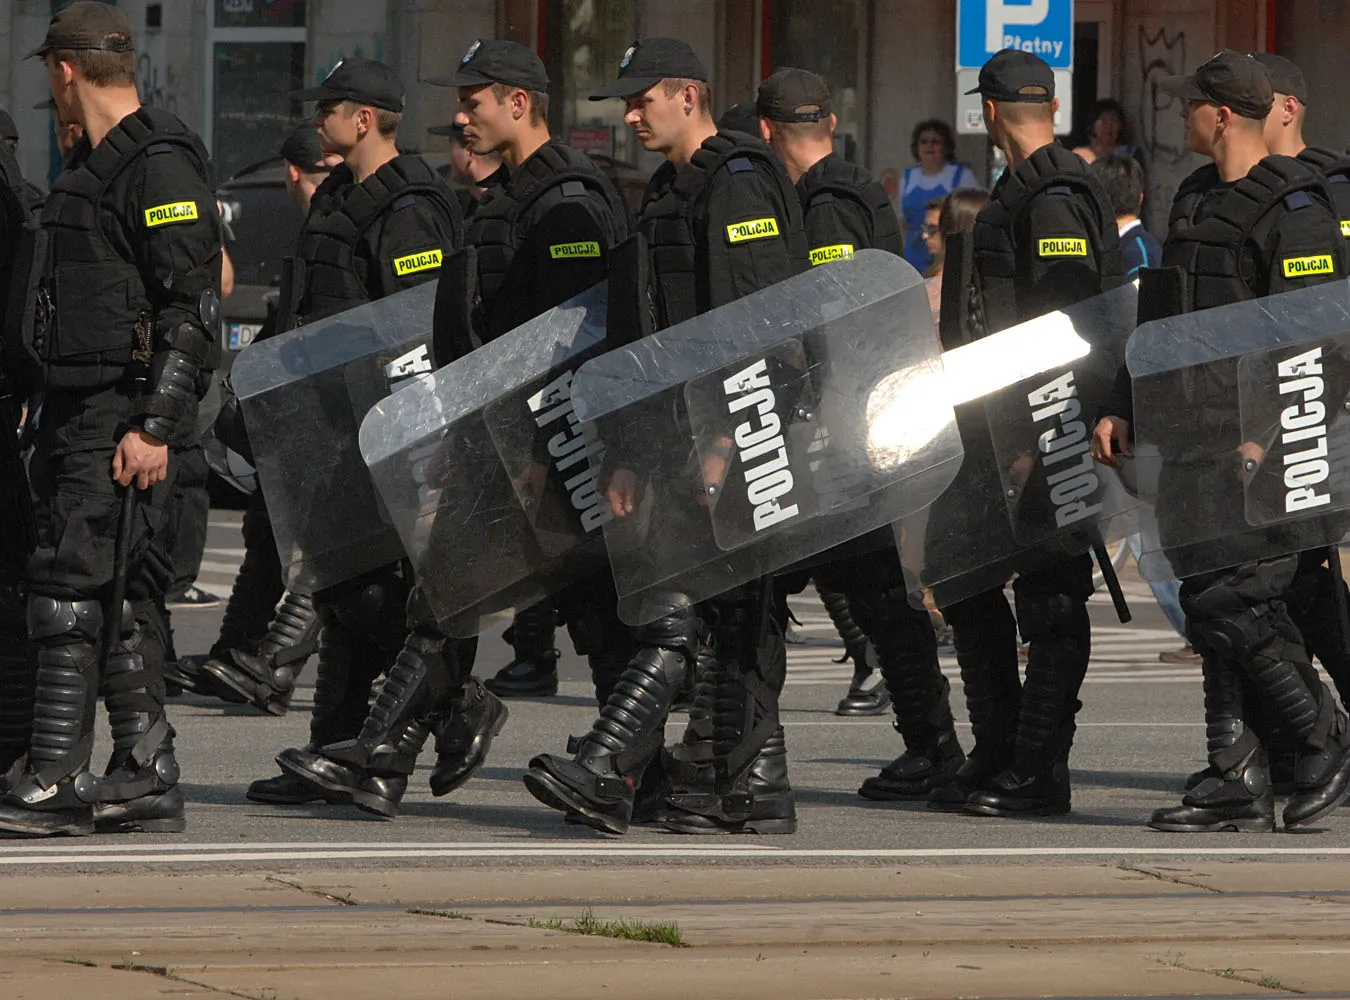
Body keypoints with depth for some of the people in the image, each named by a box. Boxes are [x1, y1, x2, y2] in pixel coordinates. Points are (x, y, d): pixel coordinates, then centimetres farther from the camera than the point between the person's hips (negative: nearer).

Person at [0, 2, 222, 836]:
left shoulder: (162, 165, -12)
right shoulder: (94, 165, 19)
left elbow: (194, 306, -17)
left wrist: (156, 425, -22)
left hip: (129, 415, -10)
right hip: (78, 408, 10)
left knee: (76, 588, -13)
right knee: (114, 595, 9)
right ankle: (145, 776, 11)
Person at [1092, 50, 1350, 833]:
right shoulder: (1196, 201, 17)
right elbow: (1158, 317, 25)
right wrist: (1124, 409, 20)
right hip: (1197, 442, 9)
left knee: (1226, 601, -14)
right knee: (1214, 604, 6)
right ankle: (1241, 783, 8)